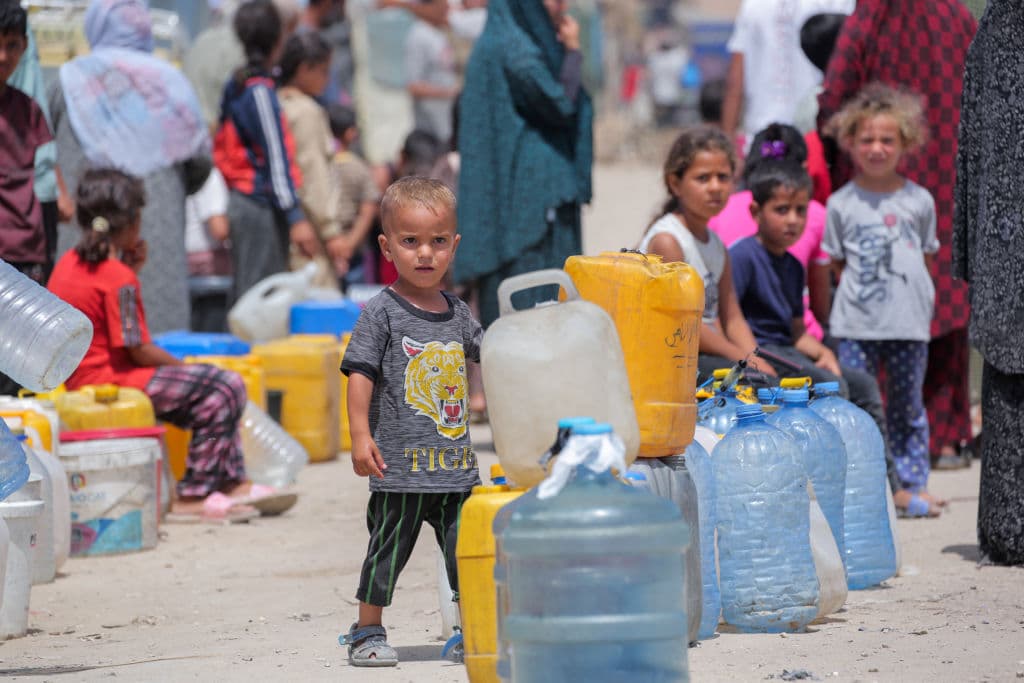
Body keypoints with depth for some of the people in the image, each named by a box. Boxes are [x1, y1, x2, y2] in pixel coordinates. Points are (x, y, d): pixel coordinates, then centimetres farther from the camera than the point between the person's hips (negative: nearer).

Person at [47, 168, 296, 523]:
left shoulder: (68, 264, 10)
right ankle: (193, 497, -12)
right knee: (225, 387, -14)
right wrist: (182, 367, -4)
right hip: (109, 382, -11)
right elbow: (137, 350, -19)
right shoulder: (117, 276, -19)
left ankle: (232, 483, 15)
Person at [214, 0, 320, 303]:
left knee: (243, 297, 12)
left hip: (241, 200, 9)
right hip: (262, 208, -9)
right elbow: (275, 159, -17)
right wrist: (295, 218, -18)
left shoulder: (236, 86, 12)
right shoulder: (260, 91, -14)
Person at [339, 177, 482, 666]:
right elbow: (360, 375, -11)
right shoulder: (382, 313, -7)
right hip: (402, 466, -5)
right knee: (388, 549, 3)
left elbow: (489, 354, 26)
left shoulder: (457, 314, 10)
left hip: (455, 463, 5)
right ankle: (367, 633, 15)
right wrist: (360, 436, -18)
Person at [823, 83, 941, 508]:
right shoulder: (842, 204, 2)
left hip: (909, 322, 1)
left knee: (907, 405, 9)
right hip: (856, 324, -1)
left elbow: (925, 255, 13)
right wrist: (860, 291, -4)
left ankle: (913, 482, 17)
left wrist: (915, 301, 4)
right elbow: (838, 262, 7)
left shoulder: (919, 201, 6)